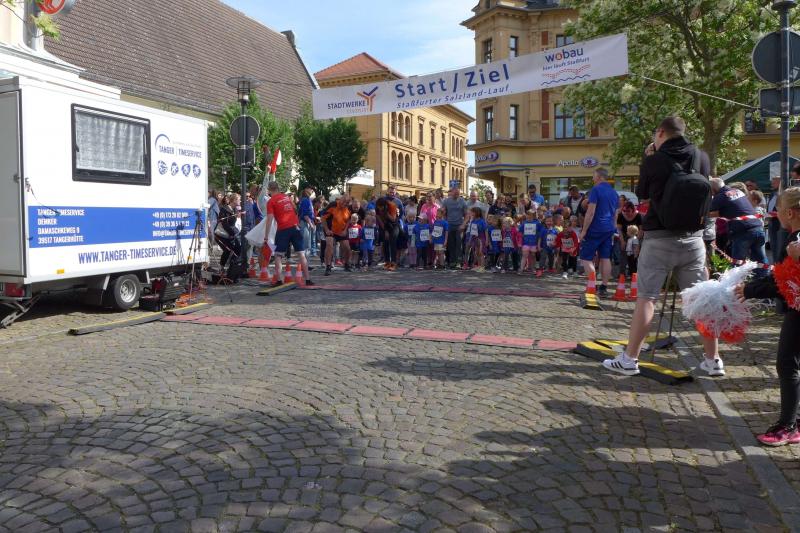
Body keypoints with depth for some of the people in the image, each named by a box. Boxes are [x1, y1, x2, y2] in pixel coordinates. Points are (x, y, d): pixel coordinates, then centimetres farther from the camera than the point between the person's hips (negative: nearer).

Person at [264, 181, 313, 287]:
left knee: (278, 255, 8)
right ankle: (307, 280, 3)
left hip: (283, 229, -4)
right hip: (295, 227, 4)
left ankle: (279, 280, 2)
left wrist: (266, 236, -6)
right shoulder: (287, 197, 14)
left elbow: (270, 220, -7)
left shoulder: (271, 201, -3)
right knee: (301, 254, 5)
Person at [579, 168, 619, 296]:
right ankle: (604, 287, 7)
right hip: (609, 230, 7)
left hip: (595, 229, -7)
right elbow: (615, 214, 19)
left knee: (586, 258, -2)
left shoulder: (596, 190, -10)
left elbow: (591, 212, -16)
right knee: (605, 258, 7)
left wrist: (584, 230, -13)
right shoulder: (614, 193, 14)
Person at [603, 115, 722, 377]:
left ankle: (629, 359, 4)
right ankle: (713, 360, 16)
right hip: (693, 237, 4)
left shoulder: (653, 161, -9)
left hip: (659, 238, -3)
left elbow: (641, 193, 7)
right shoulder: (702, 157, 3)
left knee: (646, 297, 1)